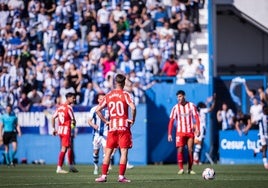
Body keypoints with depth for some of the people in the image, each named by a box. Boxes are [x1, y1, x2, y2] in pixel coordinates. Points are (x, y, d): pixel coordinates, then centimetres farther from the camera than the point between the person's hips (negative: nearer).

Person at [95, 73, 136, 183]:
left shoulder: (108, 95, 7)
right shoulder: (125, 94, -5)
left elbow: (97, 110, 5)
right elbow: (133, 107, -20)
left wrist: (105, 121, 10)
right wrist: (133, 119, -7)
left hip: (112, 126, 3)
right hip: (124, 126, -3)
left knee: (108, 152, 8)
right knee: (124, 152, -1)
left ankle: (104, 175, 5)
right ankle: (121, 176, -6)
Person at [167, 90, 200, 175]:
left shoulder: (191, 106, 0)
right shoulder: (175, 108, 0)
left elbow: (197, 118, 1)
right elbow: (171, 121, 1)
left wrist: (197, 129, -10)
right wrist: (169, 134, -5)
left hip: (190, 132, 1)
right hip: (180, 132, -1)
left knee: (190, 150, 1)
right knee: (180, 149, -12)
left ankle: (190, 169, 11)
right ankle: (181, 168, -11)